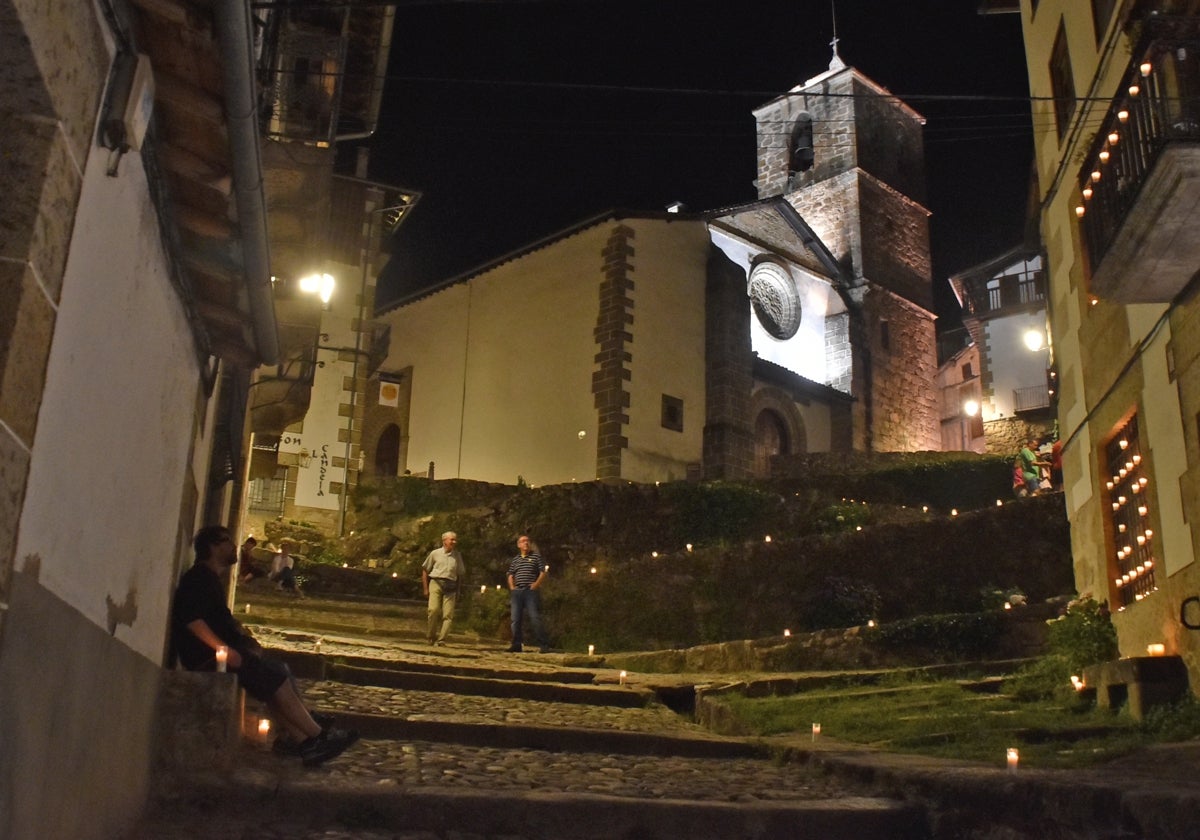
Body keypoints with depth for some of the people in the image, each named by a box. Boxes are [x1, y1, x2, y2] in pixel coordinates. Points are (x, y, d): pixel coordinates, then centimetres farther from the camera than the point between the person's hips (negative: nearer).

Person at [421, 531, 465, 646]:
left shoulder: (457, 555, 13)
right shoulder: (435, 553, 8)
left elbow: (461, 574, 19)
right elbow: (425, 570, 12)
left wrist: (457, 590, 12)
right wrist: (425, 588, 6)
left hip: (450, 586, 2)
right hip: (436, 583, -2)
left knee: (448, 614, -9)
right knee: (434, 609, -17)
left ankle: (441, 639, -8)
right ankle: (431, 636, -1)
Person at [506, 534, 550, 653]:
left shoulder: (536, 557, 7)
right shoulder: (514, 560, 19)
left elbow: (543, 573, 2)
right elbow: (510, 576, 20)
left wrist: (536, 584, -9)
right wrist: (512, 587, 4)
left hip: (531, 591, -5)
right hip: (516, 592, 5)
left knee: (535, 618, -12)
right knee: (516, 619, 2)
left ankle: (543, 645, -11)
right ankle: (516, 645, 7)